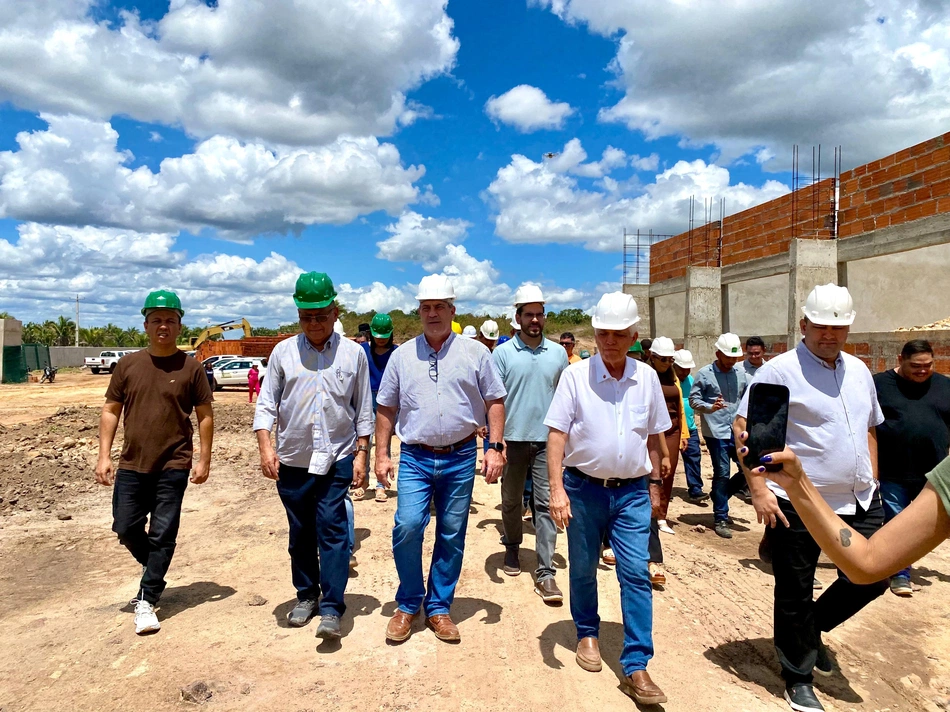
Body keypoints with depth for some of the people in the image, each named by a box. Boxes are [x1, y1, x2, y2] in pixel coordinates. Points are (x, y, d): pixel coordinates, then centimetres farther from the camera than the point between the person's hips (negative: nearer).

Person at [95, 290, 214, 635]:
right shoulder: (128, 364, 3)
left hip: (173, 466, -3)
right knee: (125, 527, 10)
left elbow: (205, 415, -1)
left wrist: (204, 459, -5)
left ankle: (146, 600, 15)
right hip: (132, 464, 3)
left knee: (162, 535, 2)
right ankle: (156, 572, 37)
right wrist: (104, 456, -1)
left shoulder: (190, 367, -5)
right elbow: (111, 410, 6)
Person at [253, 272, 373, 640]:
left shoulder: (353, 353, 1)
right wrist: (266, 447, -9)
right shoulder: (283, 351, 2)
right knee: (300, 533, 14)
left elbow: (363, 409, 4)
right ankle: (306, 595, 32)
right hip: (292, 460, 2)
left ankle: (331, 609, 4)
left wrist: (362, 453, 0)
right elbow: (266, 403, 2)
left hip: (338, 458, -2)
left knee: (333, 531, -4)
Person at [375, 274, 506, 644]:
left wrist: (495, 447, -4)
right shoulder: (402, 355, 7)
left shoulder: (475, 353, 3)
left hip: (460, 458, 0)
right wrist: (382, 454, 4)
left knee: (452, 536, 7)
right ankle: (408, 603, 13)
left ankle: (439, 607, 26)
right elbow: (386, 408, 10)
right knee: (407, 527, -12)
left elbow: (495, 401, 5)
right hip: (415, 458, 0)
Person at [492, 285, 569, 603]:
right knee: (511, 501, 14)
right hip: (513, 439, -1)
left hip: (548, 440, 1)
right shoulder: (503, 353, -1)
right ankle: (512, 548, 38)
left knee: (546, 504, -1)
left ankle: (545, 572, 4)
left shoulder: (558, 353, 6)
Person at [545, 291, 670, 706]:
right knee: (583, 569, 13)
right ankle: (587, 634, 38)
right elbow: (556, 435, -11)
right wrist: (557, 489, -18)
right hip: (584, 488, -1)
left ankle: (635, 667, 8)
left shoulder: (647, 378, 1)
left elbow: (654, 435, 11)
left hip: (632, 491, 2)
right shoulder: (575, 376, -9)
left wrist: (654, 484, 13)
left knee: (636, 574, -2)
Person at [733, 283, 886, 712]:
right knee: (795, 595, 7)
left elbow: (869, 430, 21)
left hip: (860, 502, 6)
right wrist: (759, 490, -18)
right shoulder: (780, 370, -12)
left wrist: (871, 483, 15)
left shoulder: (859, 370, 11)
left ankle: (814, 627, 35)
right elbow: (743, 428, -14)